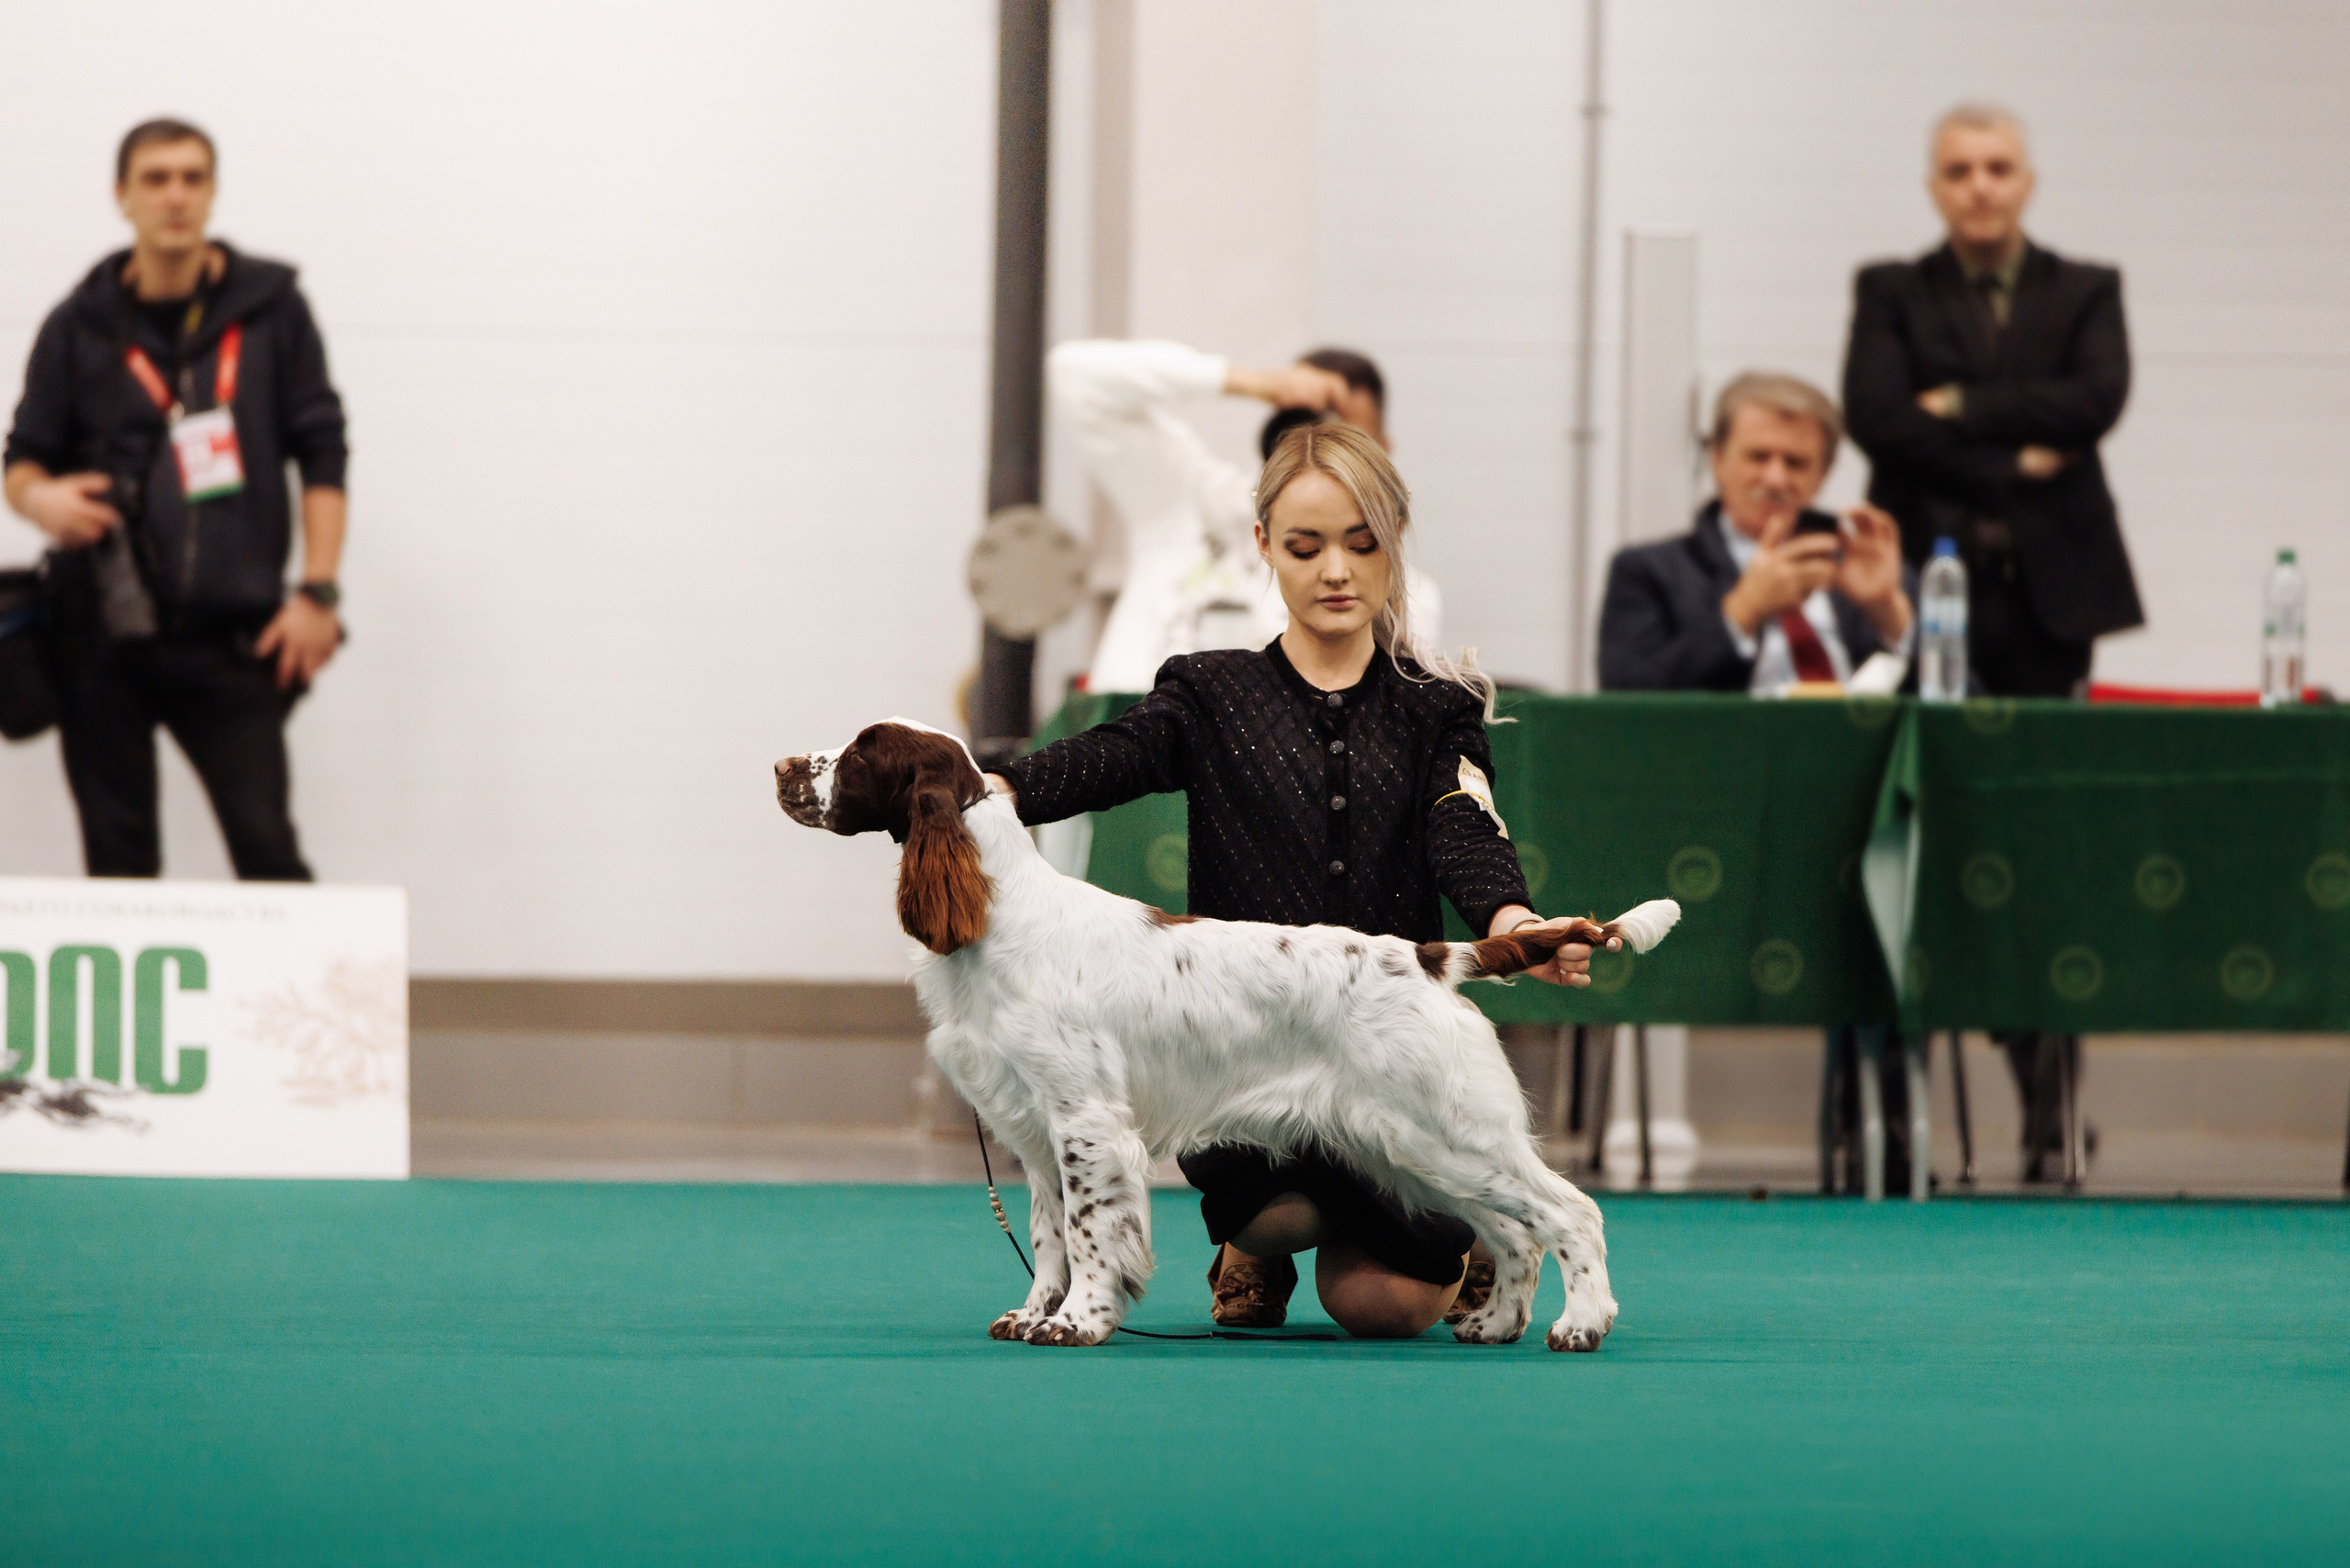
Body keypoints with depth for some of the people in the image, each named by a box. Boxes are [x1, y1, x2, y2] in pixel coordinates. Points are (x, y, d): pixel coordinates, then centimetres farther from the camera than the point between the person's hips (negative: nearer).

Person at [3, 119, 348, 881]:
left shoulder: (269, 309, 4)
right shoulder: (81, 326, 6)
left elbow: (321, 454, 5)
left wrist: (317, 592, -3)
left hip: (233, 636, -1)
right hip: (101, 635, 1)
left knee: (267, 849, -8)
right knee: (118, 857, 4)